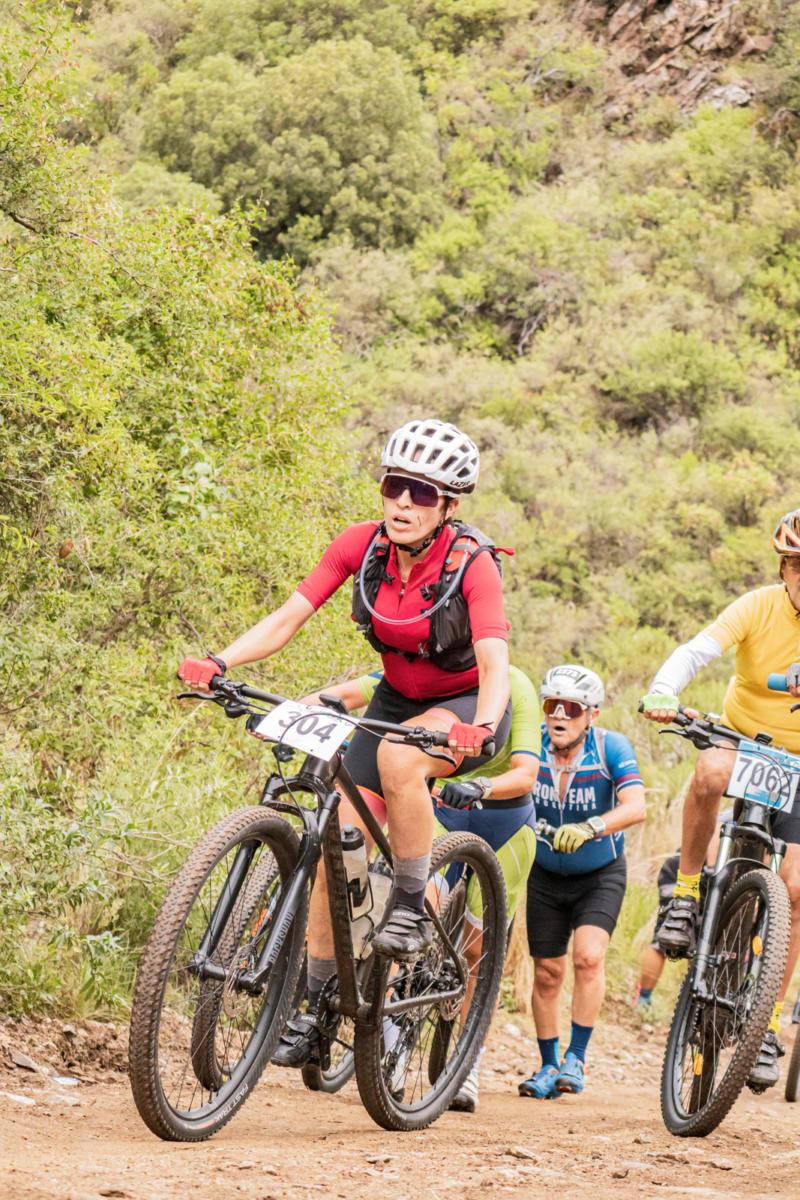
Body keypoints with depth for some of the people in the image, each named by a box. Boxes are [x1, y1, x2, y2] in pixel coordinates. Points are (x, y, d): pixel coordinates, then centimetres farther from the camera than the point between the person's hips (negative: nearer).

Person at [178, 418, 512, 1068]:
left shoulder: (471, 563, -25)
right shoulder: (362, 545, -13)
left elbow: (495, 664, -36)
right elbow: (288, 617, -16)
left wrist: (477, 729, -55)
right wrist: (218, 662, -32)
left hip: (469, 705, -5)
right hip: (398, 699, 5)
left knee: (398, 754, -38)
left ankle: (413, 909, -20)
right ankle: (313, 1008, 7)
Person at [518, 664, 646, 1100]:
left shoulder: (610, 746, -22)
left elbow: (635, 806, -34)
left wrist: (590, 828, -51)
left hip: (600, 875, -2)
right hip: (546, 874, 2)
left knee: (589, 957, -21)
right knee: (547, 973, 3)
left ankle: (576, 1059, -10)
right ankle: (548, 1067, 19)